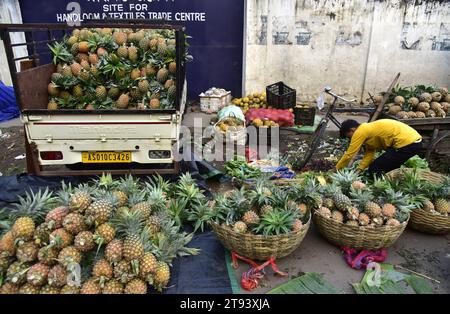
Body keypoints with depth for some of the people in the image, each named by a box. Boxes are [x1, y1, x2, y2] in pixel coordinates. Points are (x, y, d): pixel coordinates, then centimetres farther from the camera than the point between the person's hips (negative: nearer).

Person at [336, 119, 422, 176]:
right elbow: (369, 154, 14)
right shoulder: (368, 130, 19)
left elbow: (349, 155, -5)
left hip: (407, 144, -10)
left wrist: (336, 170, 5)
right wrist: (359, 170, 5)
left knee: (374, 170, -5)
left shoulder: (360, 132, -8)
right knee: (384, 168, 21)